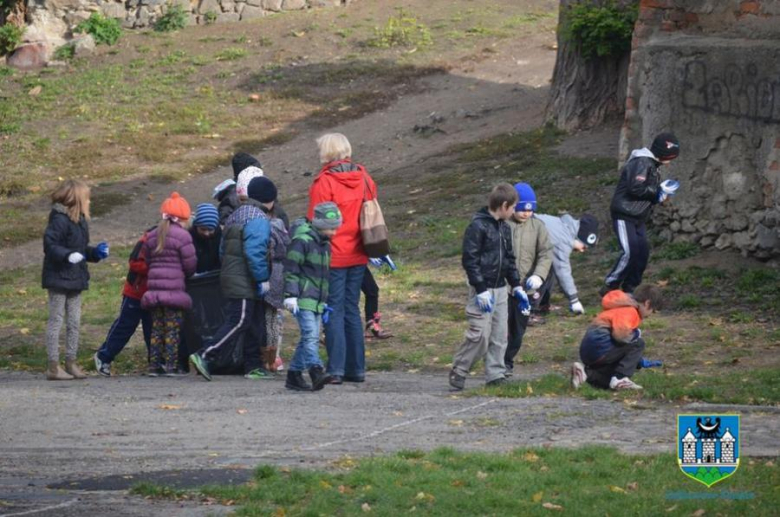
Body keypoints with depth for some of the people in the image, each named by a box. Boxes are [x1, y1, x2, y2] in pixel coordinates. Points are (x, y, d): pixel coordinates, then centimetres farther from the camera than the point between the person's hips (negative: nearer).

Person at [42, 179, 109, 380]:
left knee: (74, 322, 11)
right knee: (56, 321, -3)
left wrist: (96, 252, 7)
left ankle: (71, 362, 19)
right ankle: (53, 366, -1)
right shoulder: (59, 220, -16)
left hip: (75, 280, 9)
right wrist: (68, 256, -34)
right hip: (59, 278, -9)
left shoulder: (80, 221, 14)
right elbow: (50, 246, -22)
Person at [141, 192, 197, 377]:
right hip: (174, 289, -6)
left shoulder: (152, 236, 12)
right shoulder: (182, 236, -8)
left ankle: (154, 366, 8)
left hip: (154, 288, 6)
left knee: (157, 328, 9)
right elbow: (190, 264, -6)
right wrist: (185, 275, 15)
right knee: (173, 328, -2)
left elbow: (146, 258, 15)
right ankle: (171, 366, -3)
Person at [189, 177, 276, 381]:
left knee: (256, 323, 13)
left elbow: (224, 248, 21)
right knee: (238, 322, -11)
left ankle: (253, 367, 14)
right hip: (245, 282, -10)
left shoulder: (236, 215, 18)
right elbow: (255, 251, -22)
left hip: (231, 276, 10)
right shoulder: (258, 219, -13)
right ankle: (203, 355, -16)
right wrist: (262, 278, -18)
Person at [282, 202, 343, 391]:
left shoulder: (325, 244, 18)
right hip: (303, 298, -9)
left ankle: (294, 374, 13)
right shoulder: (301, 241, -10)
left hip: (316, 301, 9)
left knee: (310, 339, 7)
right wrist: (290, 295, -19)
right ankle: (316, 372, -31)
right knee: (310, 335, -19)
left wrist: (325, 302, 27)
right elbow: (291, 269, -13)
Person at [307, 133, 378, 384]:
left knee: (334, 311, -1)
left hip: (333, 257, -6)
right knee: (352, 309, 13)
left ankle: (336, 369, -6)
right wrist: (371, 249, 20)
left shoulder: (323, 182, -14)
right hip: (358, 256, 6)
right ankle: (356, 368, 14)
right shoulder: (364, 179, 5)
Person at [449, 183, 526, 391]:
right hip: (482, 290, -8)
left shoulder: (504, 229, 14)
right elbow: (470, 259, -15)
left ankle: (495, 375, 11)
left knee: (499, 335, 6)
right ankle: (458, 372, 0)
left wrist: (516, 286, 18)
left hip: (500, 289, 8)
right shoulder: (478, 226, -12)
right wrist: (481, 290, -19)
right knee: (480, 334, -12)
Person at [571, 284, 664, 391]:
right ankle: (620, 379, -15)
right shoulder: (630, 311, -9)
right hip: (600, 348, -10)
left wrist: (640, 362, 43)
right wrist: (635, 334, -4)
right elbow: (619, 334, -26)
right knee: (638, 344, -6)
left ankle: (586, 373, 3)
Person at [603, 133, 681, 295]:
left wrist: (660, 194, -1)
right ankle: (609, 287, -12)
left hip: (638, 217, 10)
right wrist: (658, 191, -16)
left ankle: (628, 289, 13)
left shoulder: (652, 165, 16)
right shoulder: (642, 163, -16)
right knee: (630, 252, -19)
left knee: (643, 252, 4)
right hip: (624, 216, -10)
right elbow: (636, 188, -27)